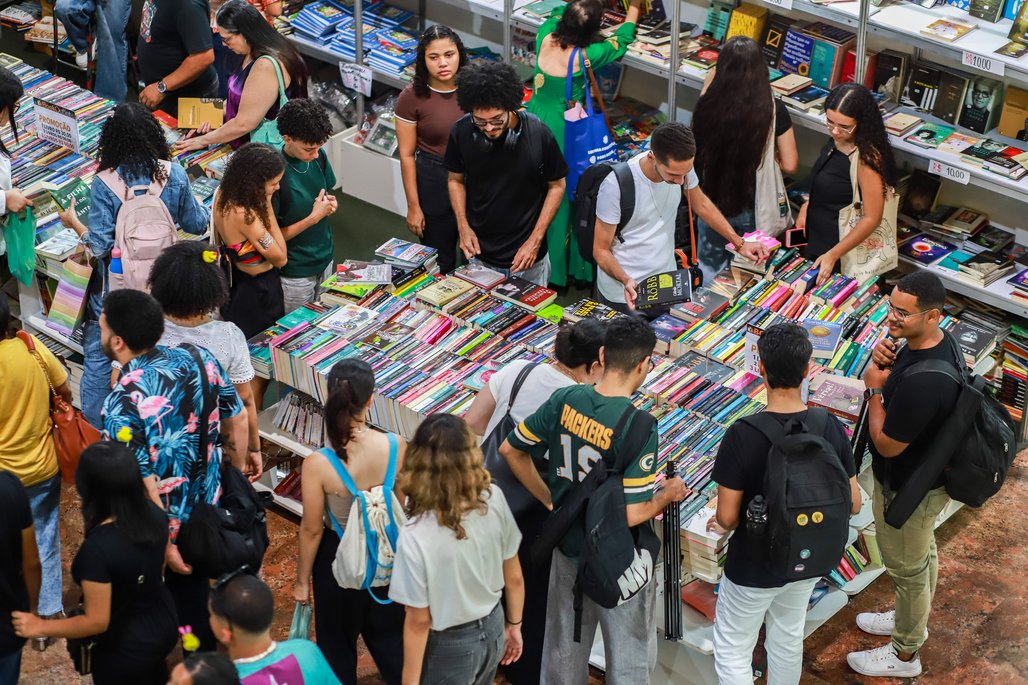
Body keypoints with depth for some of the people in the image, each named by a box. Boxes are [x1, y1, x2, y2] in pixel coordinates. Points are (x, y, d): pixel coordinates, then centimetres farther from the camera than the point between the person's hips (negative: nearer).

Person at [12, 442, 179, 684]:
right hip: (164, 624, 5)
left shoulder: (97, 548, -36)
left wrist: (40, 627, -16)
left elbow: (97, 621, -27)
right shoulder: (153, 512, -17)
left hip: (126, 648, -5)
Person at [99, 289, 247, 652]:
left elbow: (145, 487, -27)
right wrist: (237, 476, 15)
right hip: (208, 507, 6)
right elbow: (238, 421, 0)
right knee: (191, 586, 27)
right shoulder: (199, 359, -13)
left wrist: (164, 545, -16)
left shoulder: (121, 404, -30)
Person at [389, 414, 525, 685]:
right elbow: (514, 578, -4)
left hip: (449, 648, -5)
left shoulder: (416, 537, -31)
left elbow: (418, 621, -21)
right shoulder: (494, 499, -17)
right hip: (492, 631, 5)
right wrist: (514, 626, 14)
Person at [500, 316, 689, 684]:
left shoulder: (564, 401, -12)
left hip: (568, 547, 5)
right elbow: (632, 514, -27)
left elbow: (510, 450, 0)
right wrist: (668, 494, -7)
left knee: (565, 645, 24)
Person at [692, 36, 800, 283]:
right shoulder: (773, 109, -18)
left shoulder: (708, 104, -17)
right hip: (754, 208, -1)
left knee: (710, 273, 20)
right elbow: (789, 165, -13)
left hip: (713, 202, 1)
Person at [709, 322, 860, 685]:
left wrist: (723, 523, 2)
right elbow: (853, 503, -6)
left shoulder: (743, 435, -28)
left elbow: (727, 517, -21)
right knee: (788, 637, 27)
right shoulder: (831, 428, -14)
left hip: (754, 567, -4)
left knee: (733, 652, 15)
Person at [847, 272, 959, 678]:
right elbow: (900, 377, 7)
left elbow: (887, 444, -29)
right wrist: (884, 360, -15)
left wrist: (874, 388, -20)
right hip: (925, 477, 9)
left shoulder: (922, 383, -41)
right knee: (922, 554, 30)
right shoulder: (938, 341, -12)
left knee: (907, 569, 14)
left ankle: (904, 655, 37)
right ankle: (912, 620, 55)